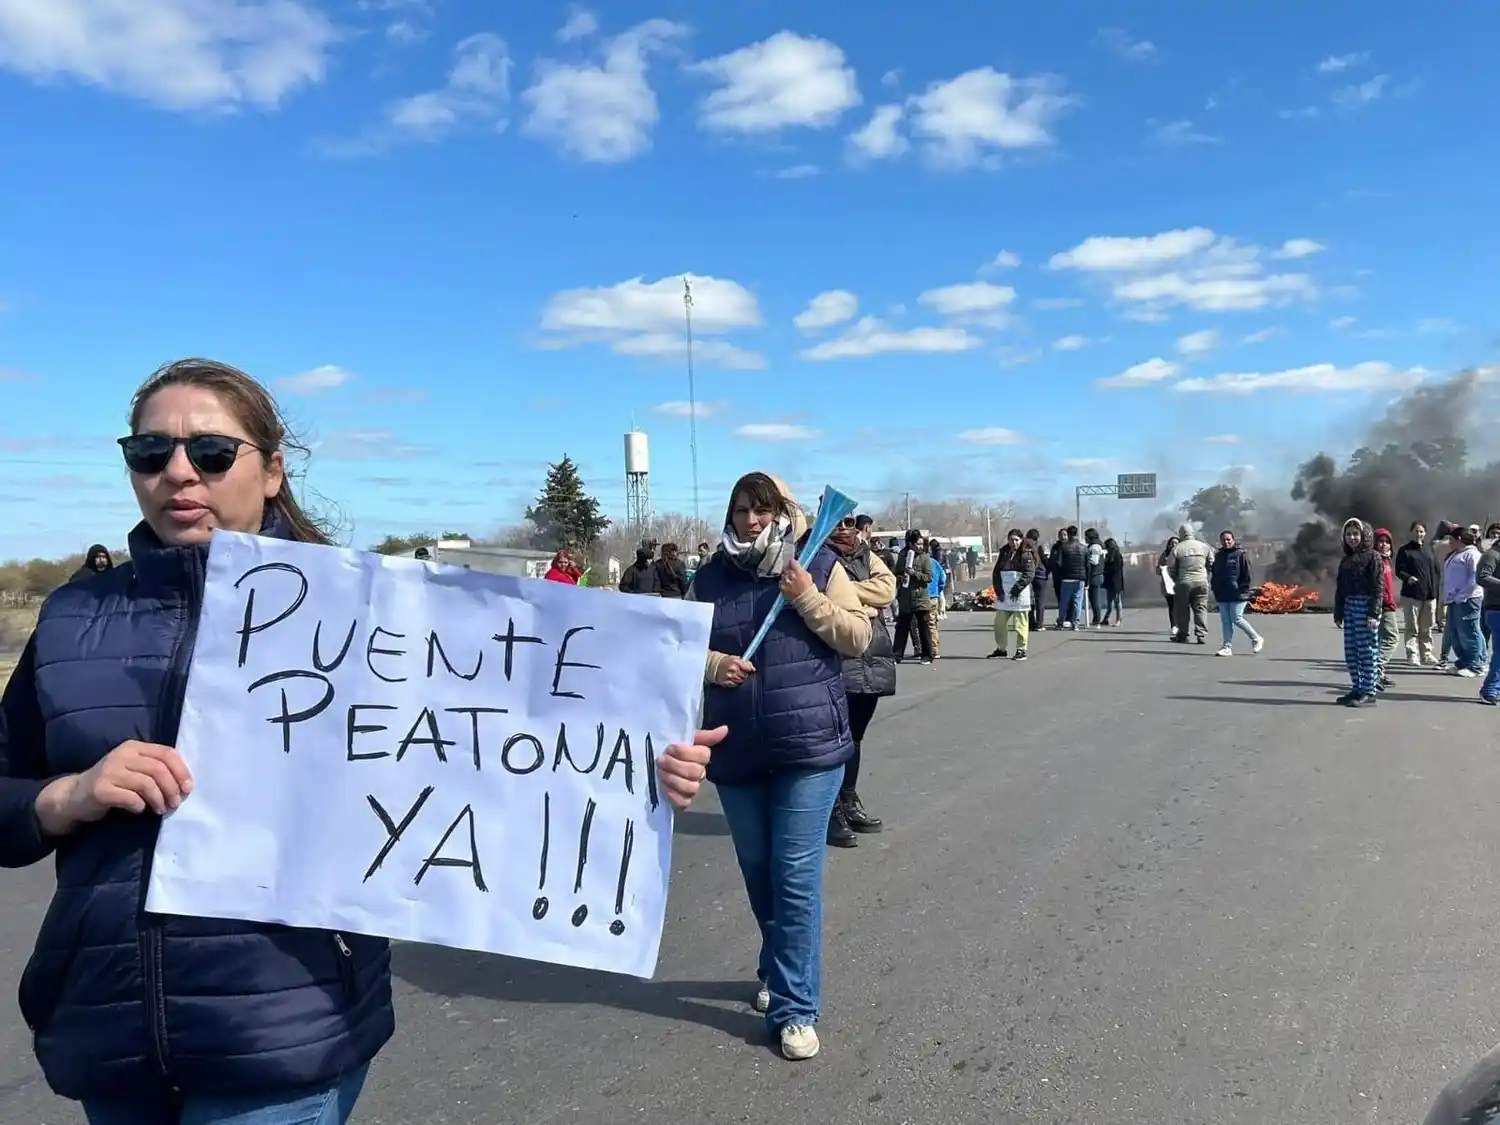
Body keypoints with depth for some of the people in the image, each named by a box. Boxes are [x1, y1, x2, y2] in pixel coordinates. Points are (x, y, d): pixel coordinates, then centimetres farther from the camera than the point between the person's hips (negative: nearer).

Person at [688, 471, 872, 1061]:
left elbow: (858, 637, -4)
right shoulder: (711, 577, 4)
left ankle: (796, 1009, 8)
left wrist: (808, 599, -17)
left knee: (797, 877, -3)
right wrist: (712, 664, -13)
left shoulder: (819, 564, -2)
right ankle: (781, 974, 41)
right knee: (758, 873, 17)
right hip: (737, 752, 4)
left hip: (810, 747, -3)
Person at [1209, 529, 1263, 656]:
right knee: (1225, 621, 5)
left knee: (1237, 619, -7)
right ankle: (1227, 647, 8)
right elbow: (1214, 574, 21)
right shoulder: (1219, 556, 14)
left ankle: (1256, 639, 13)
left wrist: (1244, 590, -14)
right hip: (1222, 595, 6)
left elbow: (1247, 574, -8)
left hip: (1237, 594, -6)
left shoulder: (1240, 554, -4)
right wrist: (1215, 589, 10)